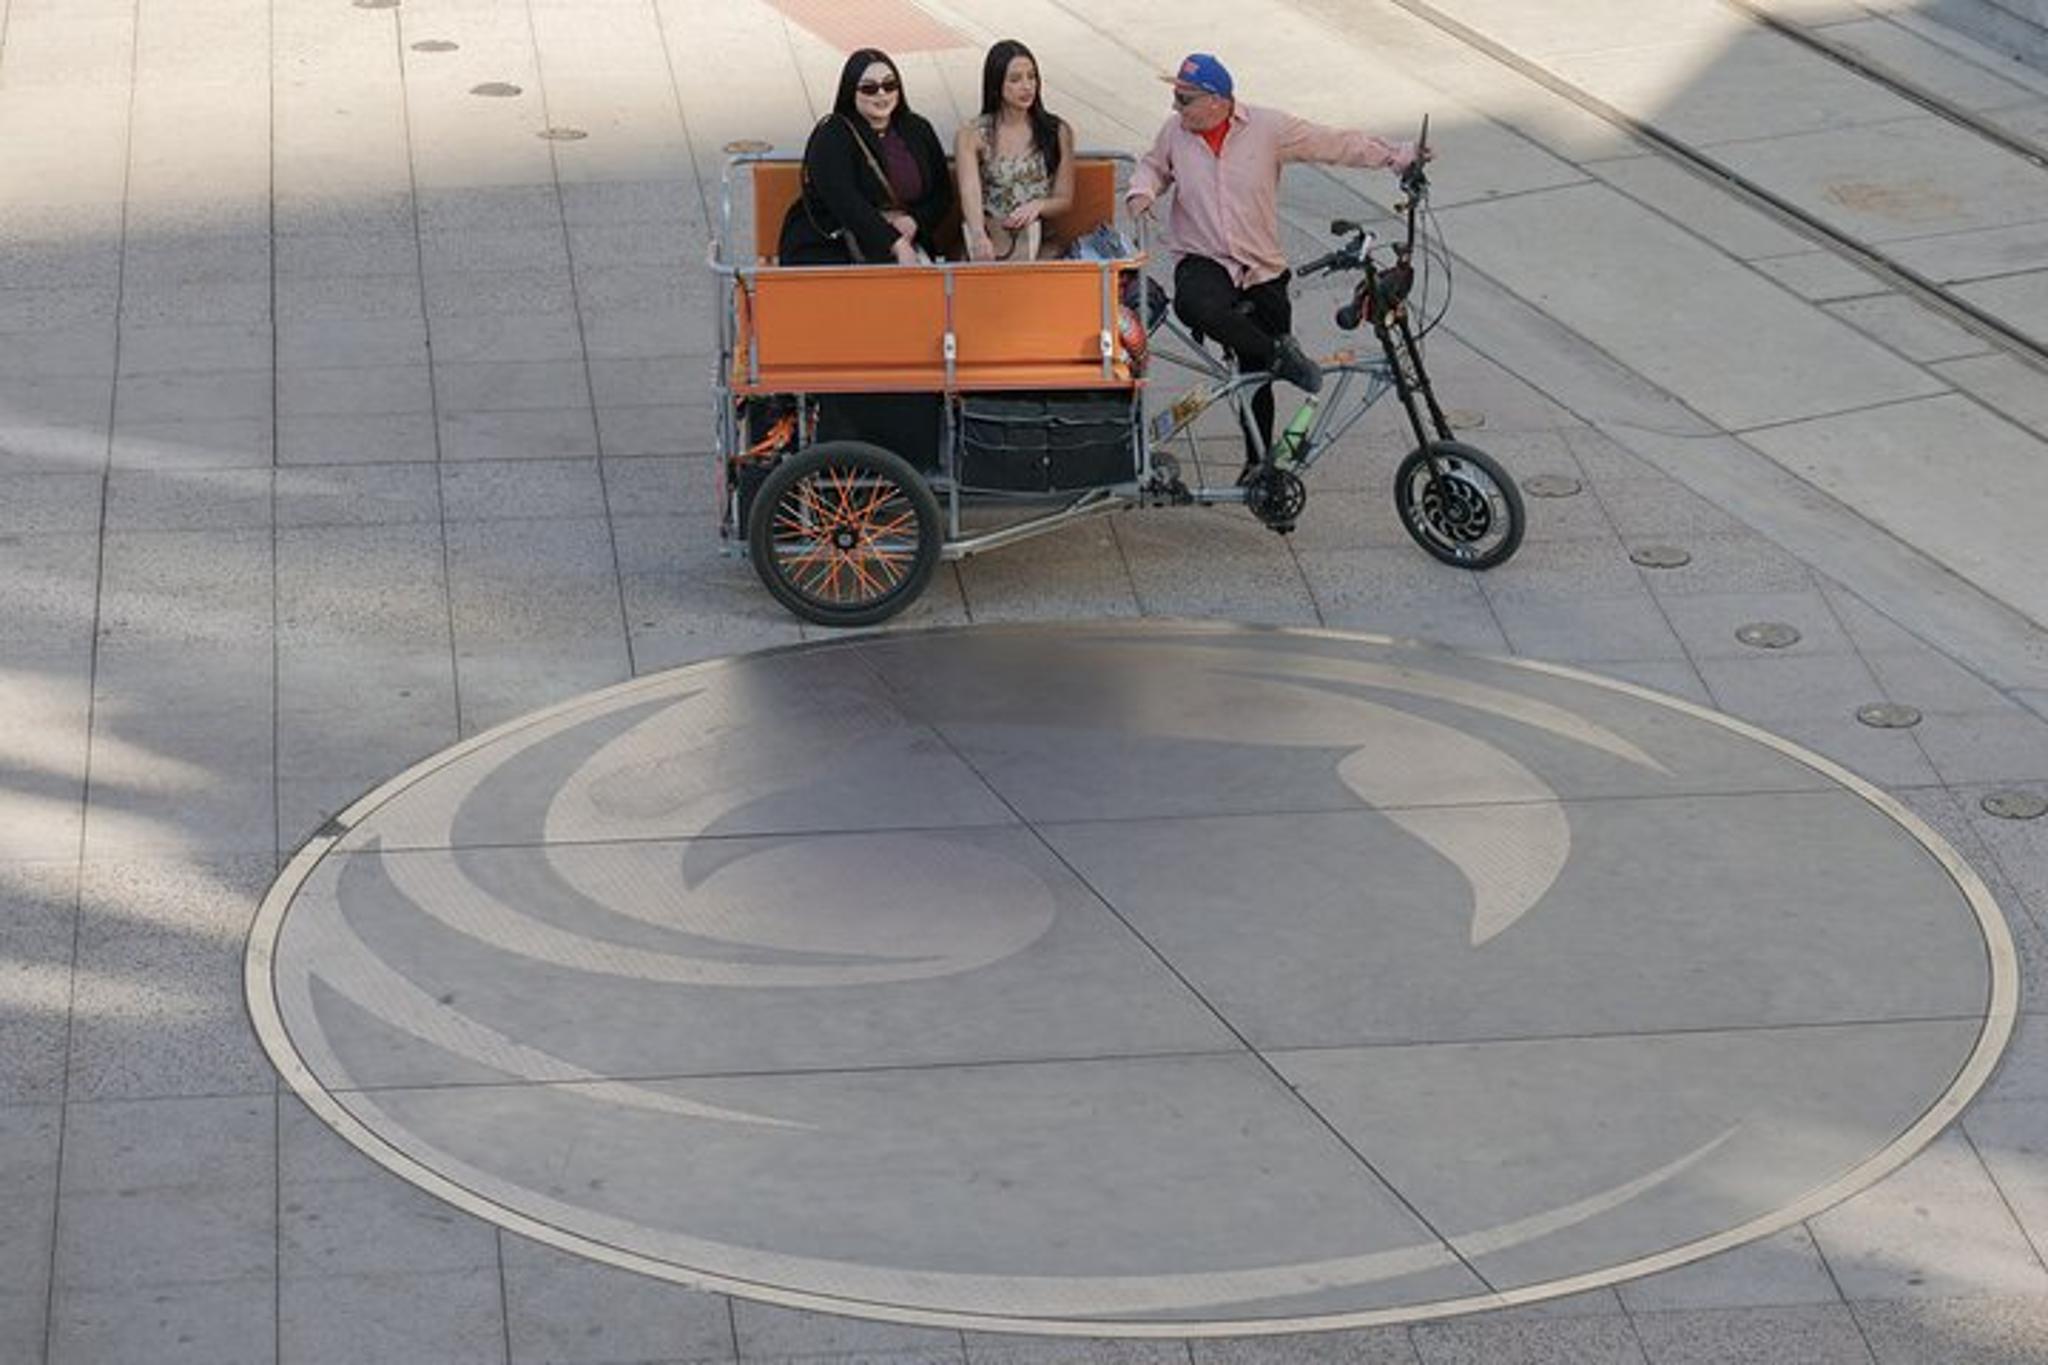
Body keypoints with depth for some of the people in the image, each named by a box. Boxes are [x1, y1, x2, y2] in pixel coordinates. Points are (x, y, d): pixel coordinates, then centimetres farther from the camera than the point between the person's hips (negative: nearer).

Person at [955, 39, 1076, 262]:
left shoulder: (1058, 132, 11)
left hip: (1040, 241, 2)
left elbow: (1065, 200, 13)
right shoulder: (971, 136, 3)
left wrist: (1038, 206, -12)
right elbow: (970, 192, -14)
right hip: (990, 239, -2)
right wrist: (979, 236, -36)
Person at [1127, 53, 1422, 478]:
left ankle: (1259, 461, 23)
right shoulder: (1176, 133, 1)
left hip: (1261, 272, 0)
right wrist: (1142, 192, -2)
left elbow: (1335, 144, -2)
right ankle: (1278, 354, -20)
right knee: (1194, 304, -37)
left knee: (1257, 373, 5)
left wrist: (1397, 156, -6)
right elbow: (1153, 166, 21)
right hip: (1203, 262, 0)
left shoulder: (1268, 128, -7)